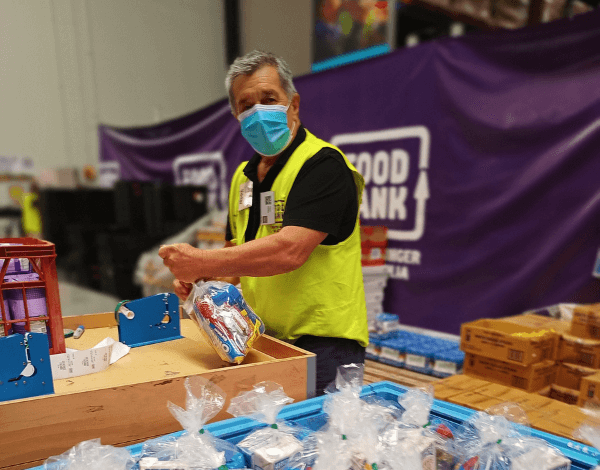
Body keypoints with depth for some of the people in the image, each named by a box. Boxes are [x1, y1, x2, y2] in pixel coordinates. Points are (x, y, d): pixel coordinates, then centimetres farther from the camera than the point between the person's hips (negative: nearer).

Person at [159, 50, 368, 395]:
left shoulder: (322, 164, -14)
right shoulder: (243, 176, 13)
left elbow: (289, 251, -25)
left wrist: (204, 261, -20)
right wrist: (200, 277, 1)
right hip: (262, 341, 7)